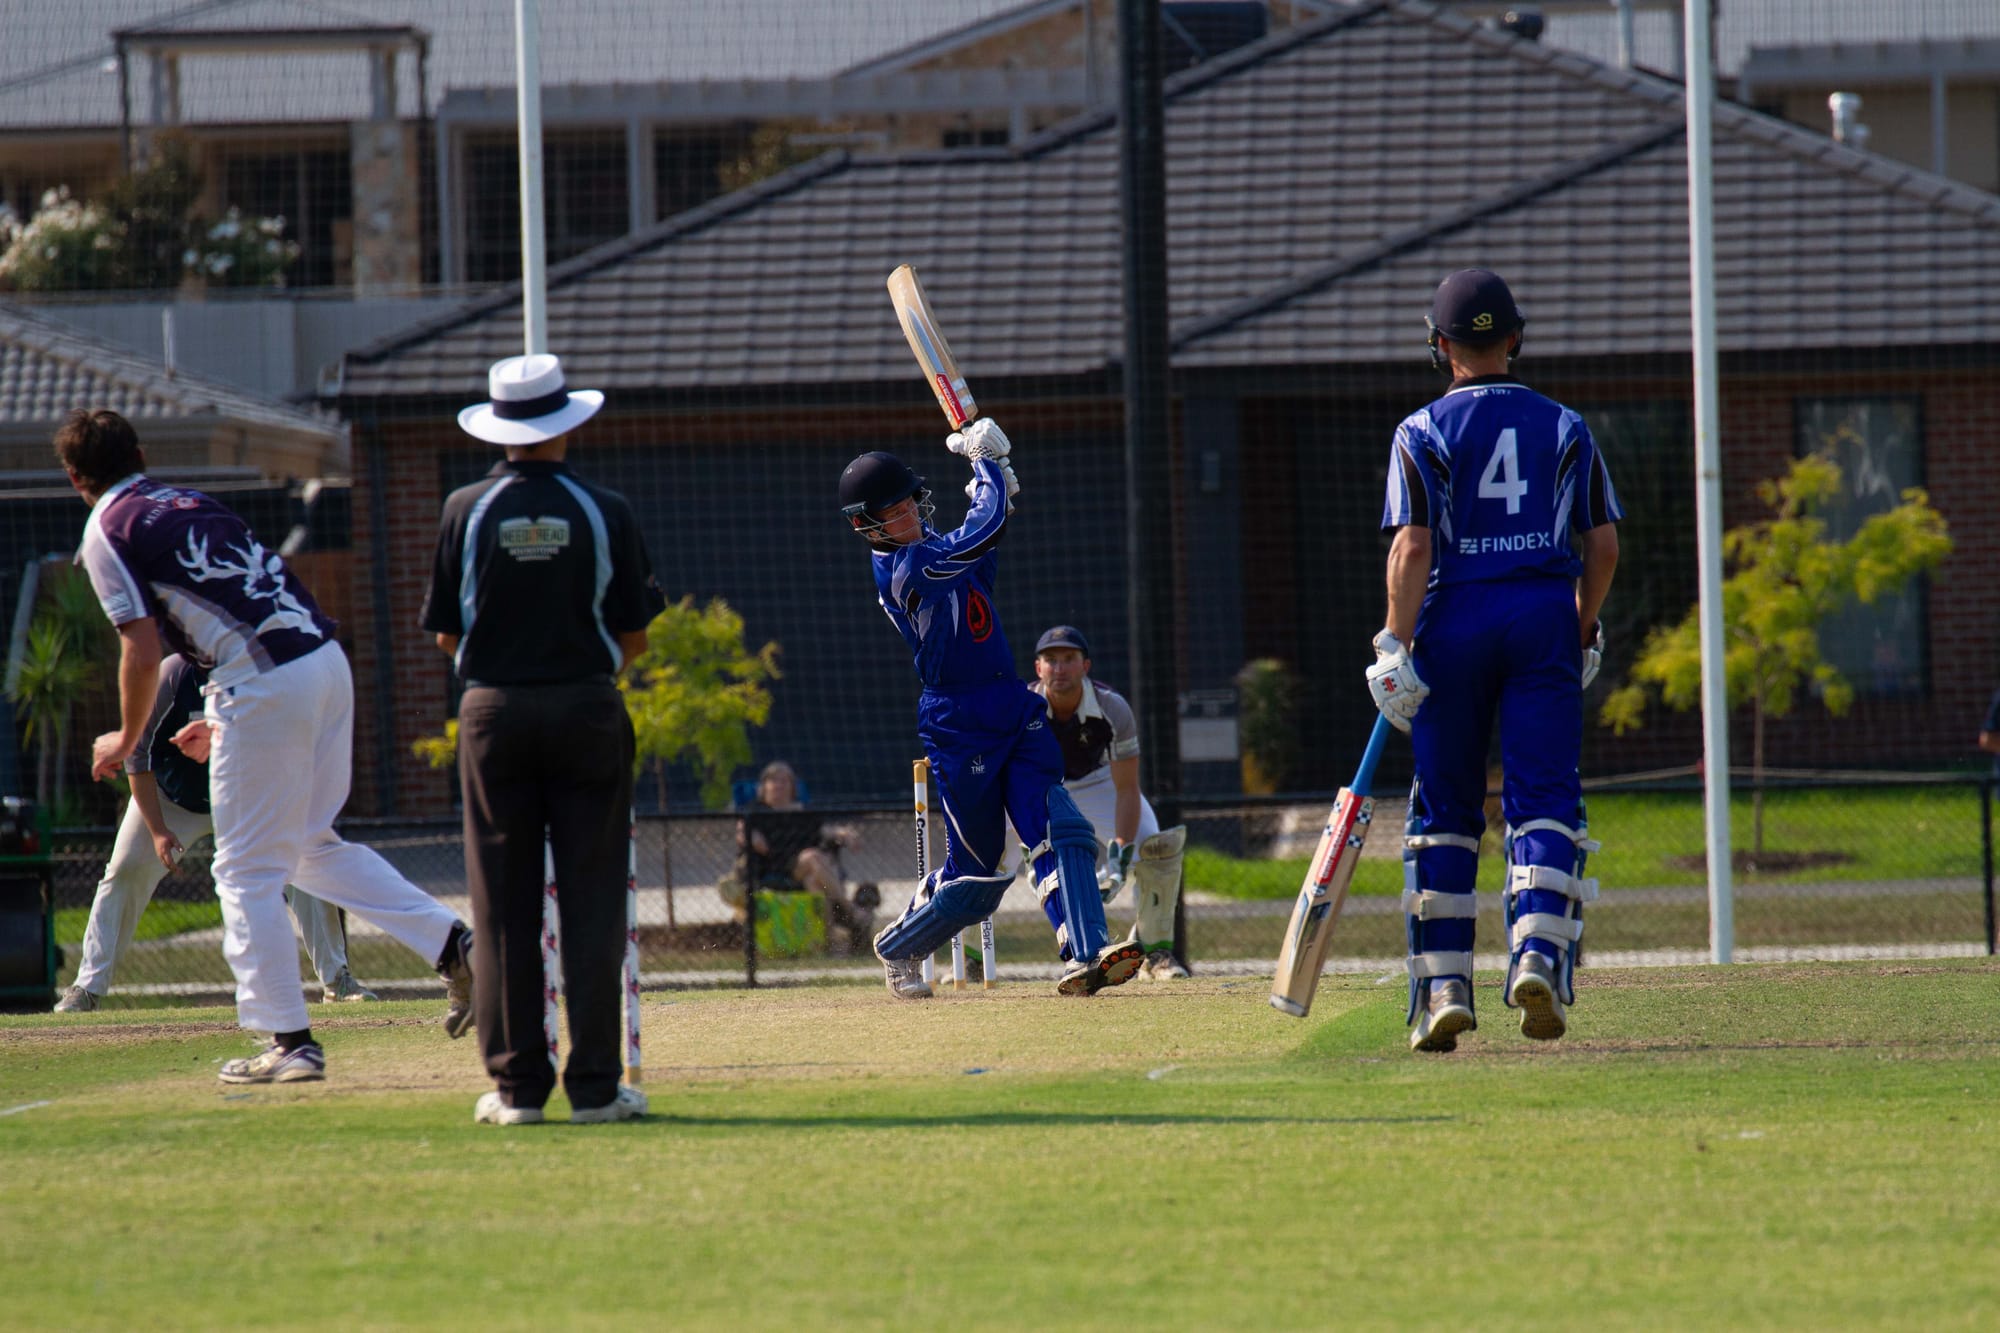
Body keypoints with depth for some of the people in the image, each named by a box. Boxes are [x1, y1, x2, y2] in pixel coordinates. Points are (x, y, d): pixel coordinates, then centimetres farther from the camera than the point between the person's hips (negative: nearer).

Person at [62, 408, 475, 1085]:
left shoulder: (108, 529, 1)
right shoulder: (190, 502, 24)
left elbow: (143, 649, -6)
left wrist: (126, 741, 9)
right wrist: (226, 723, 34)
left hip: (265, 685, -8)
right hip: (328, 660, 8)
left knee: (247, 871, 2)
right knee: (312, 845, 21)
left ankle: (289, 1041, 0)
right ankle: (454, 945, 11)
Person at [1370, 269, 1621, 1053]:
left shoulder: (1423, 432, -1)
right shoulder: (1563, 427, 6)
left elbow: (1412, 548, -10)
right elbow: (1603, 544, 5)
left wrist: (1397, 649, -10)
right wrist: (1584, 630, 17)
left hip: (1454, 620, -1)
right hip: (1546, 617, 1)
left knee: (1444, 809, 7)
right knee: (1544, 800, -2)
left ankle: (1443, 987, 5)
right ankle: (1538, 953, -24)